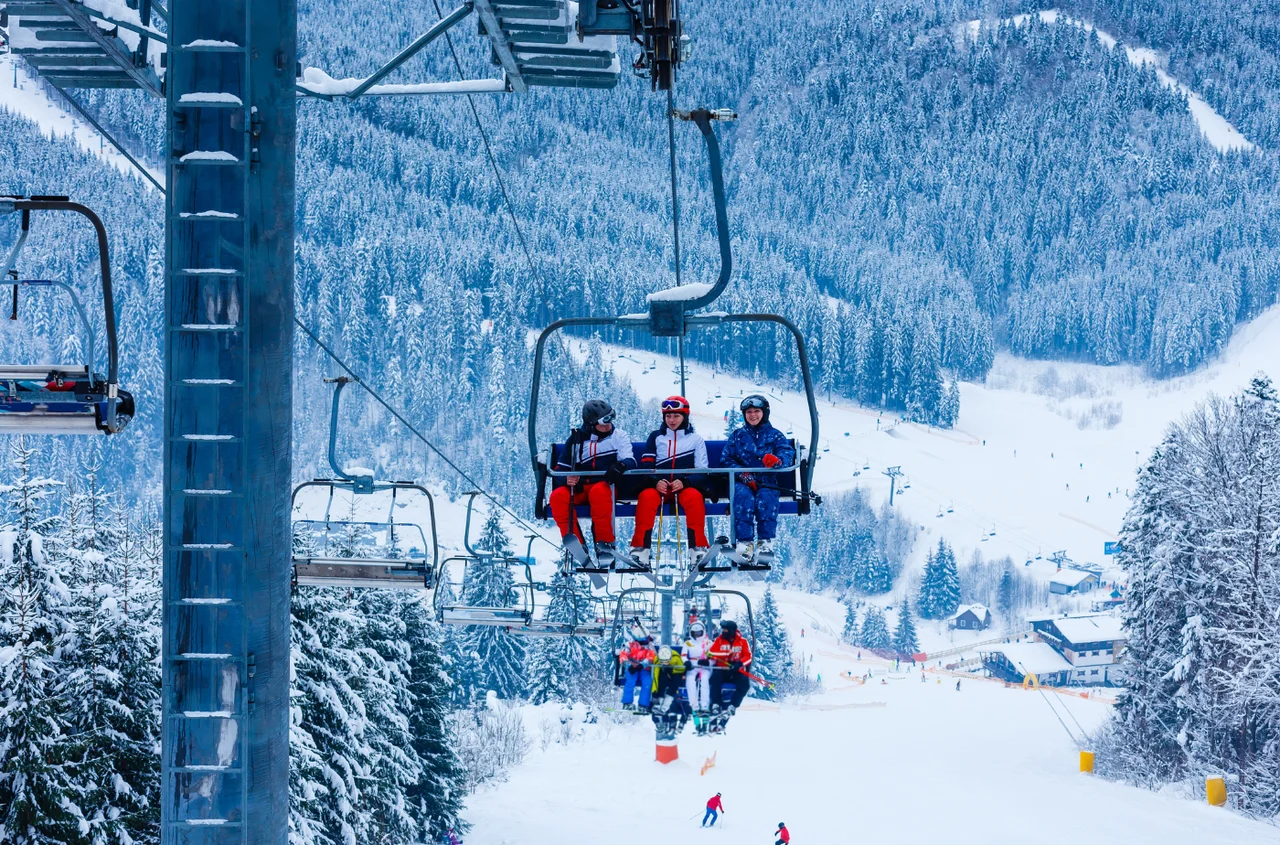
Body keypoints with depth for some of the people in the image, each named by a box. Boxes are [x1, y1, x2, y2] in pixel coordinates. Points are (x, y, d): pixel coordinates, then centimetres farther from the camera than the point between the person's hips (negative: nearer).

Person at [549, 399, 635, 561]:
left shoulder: (618, 436, 9)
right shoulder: (576, 439, 13)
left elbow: (630, 461, -6)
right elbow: (562, 467, 14)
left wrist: (621, 466, -31)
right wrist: (567, 478, -11)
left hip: (607, 486, -3)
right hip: (580, 488, 3)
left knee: (598, 491, -38)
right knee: (558, 496, -27)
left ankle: (605, 541, -32)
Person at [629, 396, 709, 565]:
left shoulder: (695, 439, 12)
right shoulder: (656, 437, 16)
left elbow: (702, 472, 4)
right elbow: (645, 466, 6)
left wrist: (684, 482, -17)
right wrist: (656, 482, -16)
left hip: (686, 487, -1)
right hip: (659, 487, 1)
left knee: (694, 497, -35)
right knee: (646, 496, -33)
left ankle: (698, 547, -34)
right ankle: (640, 548, -35)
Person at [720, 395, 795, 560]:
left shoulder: (775, 435, 13)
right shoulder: (738, 435, 18)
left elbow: (788, 454, -5)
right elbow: (726, 459, 8)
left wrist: (777, 460, -31)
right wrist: (743, 474, -12)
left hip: (767, 483, 0)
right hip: (743, 482, 0)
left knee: (766, 497, -35)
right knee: (743, 496, -34)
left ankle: (766, 541, -36)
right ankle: (745, 541, -41)